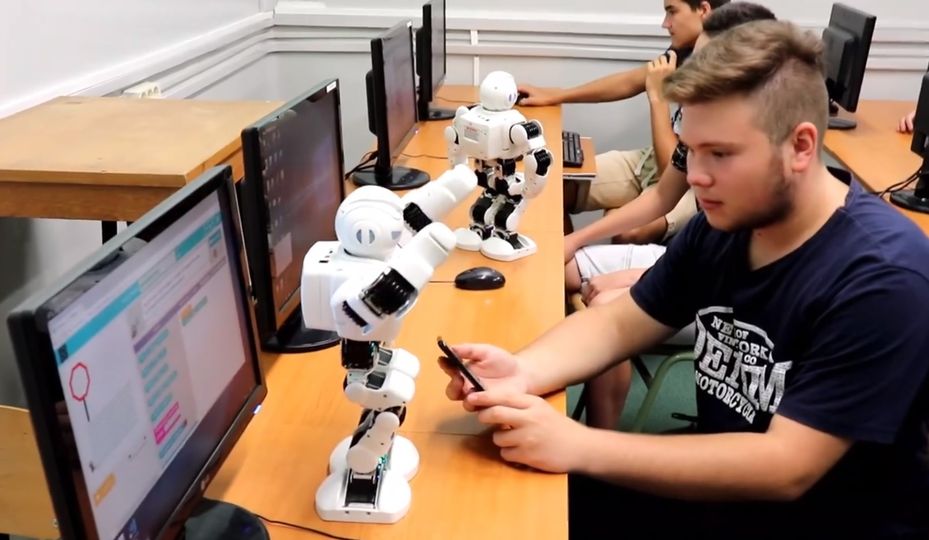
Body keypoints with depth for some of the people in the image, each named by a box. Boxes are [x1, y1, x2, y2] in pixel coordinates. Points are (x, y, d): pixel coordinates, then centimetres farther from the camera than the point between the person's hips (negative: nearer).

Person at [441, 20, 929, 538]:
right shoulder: (722, 226, -6)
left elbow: (785, 468, -29)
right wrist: (523, 370, -21)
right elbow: (620, 322, 0)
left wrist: (580, 447, -34)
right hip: (718, 488, 6)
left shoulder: (883, 278, -26)